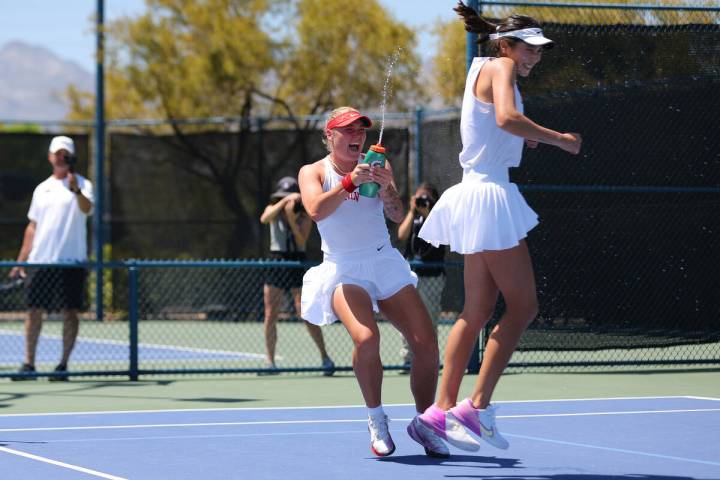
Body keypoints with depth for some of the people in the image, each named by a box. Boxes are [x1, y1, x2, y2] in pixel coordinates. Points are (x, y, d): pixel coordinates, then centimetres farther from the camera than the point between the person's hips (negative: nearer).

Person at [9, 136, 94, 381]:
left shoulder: (82, 184, 0)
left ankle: (63, 364, 2)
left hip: (71, 261, -4)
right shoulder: (42, 189, 15)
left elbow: (86, 208, -22)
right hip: (39, 260, 5)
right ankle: (29, 364, 10)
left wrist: (76, 190, -42)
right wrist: (21, 260, 15)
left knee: (69, 312, -3)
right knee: (34, 311, 3)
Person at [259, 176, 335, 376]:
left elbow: (302, 241, -13)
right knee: (270, 315, -3)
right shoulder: (273, 210, 4)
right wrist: (283, 202, -32)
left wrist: (291, 219, -22)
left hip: (297, 264, -2)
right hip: (277, 262, 2)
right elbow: (264, 218, -20)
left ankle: (325, 358, 2)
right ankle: (270, 363, 3)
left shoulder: (304, 216, -1)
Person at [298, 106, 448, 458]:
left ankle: (423, 423, 11)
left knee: (426, 343, -7)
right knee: (366, 339, -29)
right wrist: (349, 182, -28)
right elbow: (316, 210, -18)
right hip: (343, 271, -4)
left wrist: (386, 189, -22)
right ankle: (376, 420, -12)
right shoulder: (314, 172, 2)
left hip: (386, 263, 4)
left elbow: (397, 216, -3)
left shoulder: (378, 166, 9)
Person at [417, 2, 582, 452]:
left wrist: (528, 139, 9)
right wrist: (559, 138, -19)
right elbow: (506, 117, -27)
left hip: (479, 193, 10)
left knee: (478, 312, 10)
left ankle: (443, 408, 9)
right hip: (489, 196, -10)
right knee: (523, 305, -6)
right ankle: (478, 406, -8)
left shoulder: (486, 72, 19)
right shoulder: (500, 67, -8)